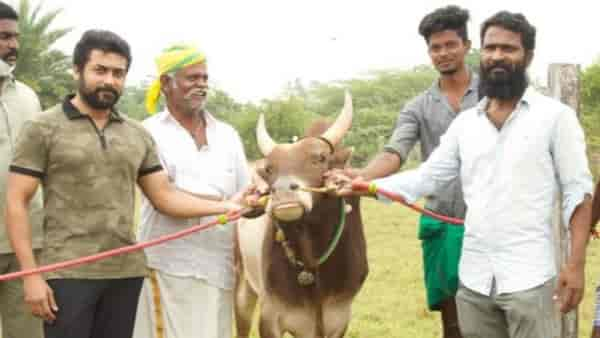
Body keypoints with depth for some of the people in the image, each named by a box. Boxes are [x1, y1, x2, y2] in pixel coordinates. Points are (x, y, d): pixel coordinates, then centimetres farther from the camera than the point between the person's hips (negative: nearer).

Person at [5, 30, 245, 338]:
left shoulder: (138, 136, 11)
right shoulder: (42, 129, -2)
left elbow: (165, 197, 10)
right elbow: (16, 203, -4)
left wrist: (224, 206, -5)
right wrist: (31, 275, -11)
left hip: (126, 273, 4)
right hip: (67, 273, -4)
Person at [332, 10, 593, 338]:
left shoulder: (555, 116, -2)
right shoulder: (465, 123, 10)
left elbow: (578, 192, -4)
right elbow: (425, 178, 11)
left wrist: (575, 264, -12)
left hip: (528, 278, -4)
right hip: (473, 278, 5)